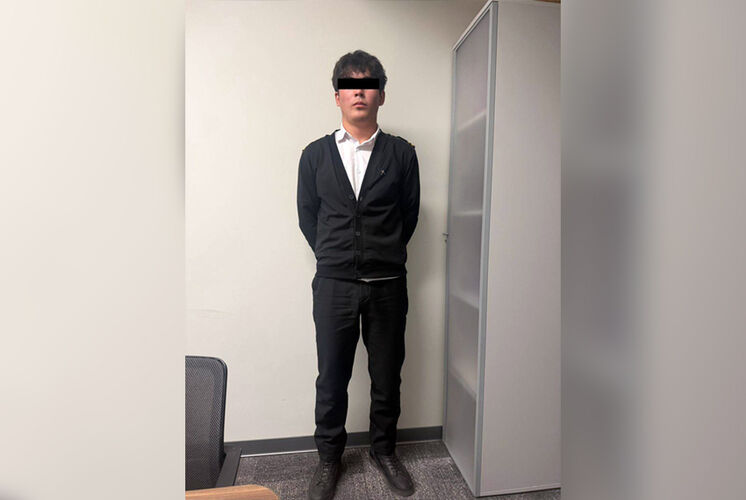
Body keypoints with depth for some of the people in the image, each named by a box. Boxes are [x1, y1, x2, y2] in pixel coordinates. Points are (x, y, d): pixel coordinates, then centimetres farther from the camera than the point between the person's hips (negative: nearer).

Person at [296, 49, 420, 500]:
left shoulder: (401, 153, 3)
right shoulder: (316, 155, 6)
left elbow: (410, 213, 9)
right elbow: (307, 215, 10)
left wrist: (385, 256, 11)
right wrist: (333, 258, 10)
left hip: (387, 285, 0)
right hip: (334, 284, 0)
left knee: (387, 376, 13)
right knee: (332, 378, 11)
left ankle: (384, 450, 39)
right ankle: (330, 457, 36)